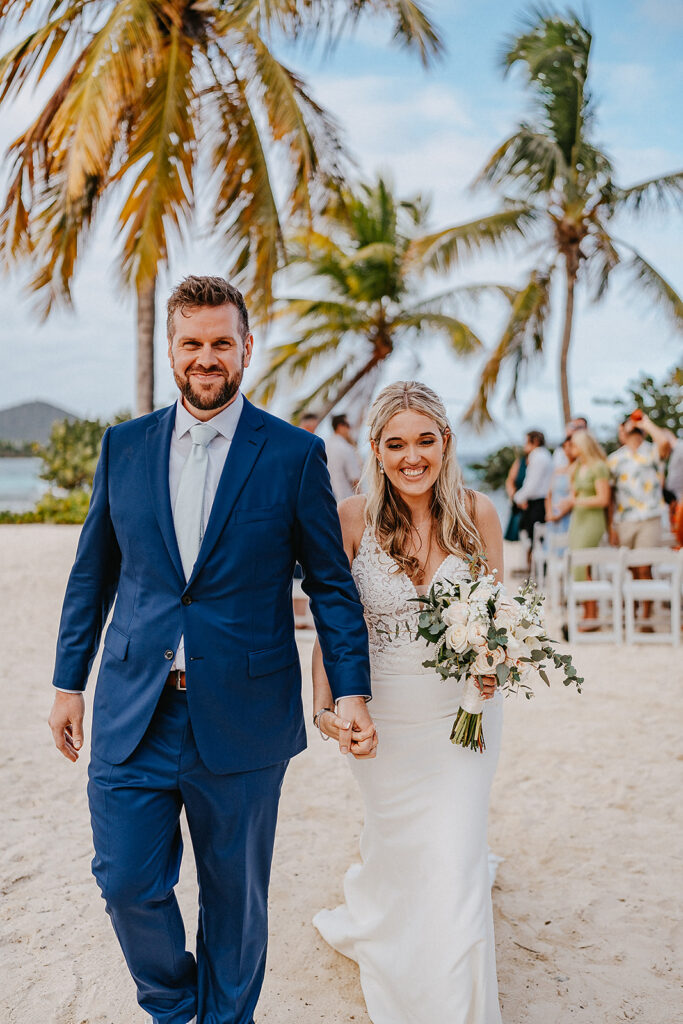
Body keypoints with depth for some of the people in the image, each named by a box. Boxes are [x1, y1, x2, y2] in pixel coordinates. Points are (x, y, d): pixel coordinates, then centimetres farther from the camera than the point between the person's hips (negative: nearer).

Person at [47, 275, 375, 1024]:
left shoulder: (294, 455, -4)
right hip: (132, 714, 2)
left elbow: (330, 582, -1)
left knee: (235, 894, 14)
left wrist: (351, 688, -8)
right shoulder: (124, 446, 5)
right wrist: (68, 680, 9)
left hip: (240, 717, -2)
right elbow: (93, 571, 10)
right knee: (127, 881, 8)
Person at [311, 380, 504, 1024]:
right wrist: (323, 705, -21)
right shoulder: (353, 519, -11)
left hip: (460, 716, 0)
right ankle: (369, 929, 55)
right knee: (396, 846, 20)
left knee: (454, 866, 0)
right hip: (381, 718, 0)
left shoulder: (477, 514, -7)